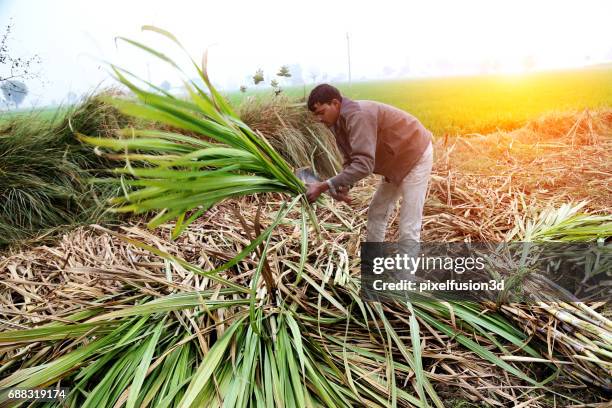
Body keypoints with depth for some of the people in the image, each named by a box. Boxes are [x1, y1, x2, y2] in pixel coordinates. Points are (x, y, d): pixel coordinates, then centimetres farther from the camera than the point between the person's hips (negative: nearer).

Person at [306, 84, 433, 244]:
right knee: (376, 213, 16)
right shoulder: (339, 123, -2)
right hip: (396, 163, 10)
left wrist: (323, 187, -38)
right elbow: (351, 161, 2)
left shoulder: (357, 115, -32)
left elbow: (363, 165, -39)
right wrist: (343, 186, -18)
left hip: (416, 156, -10)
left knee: (408, 228, -10)